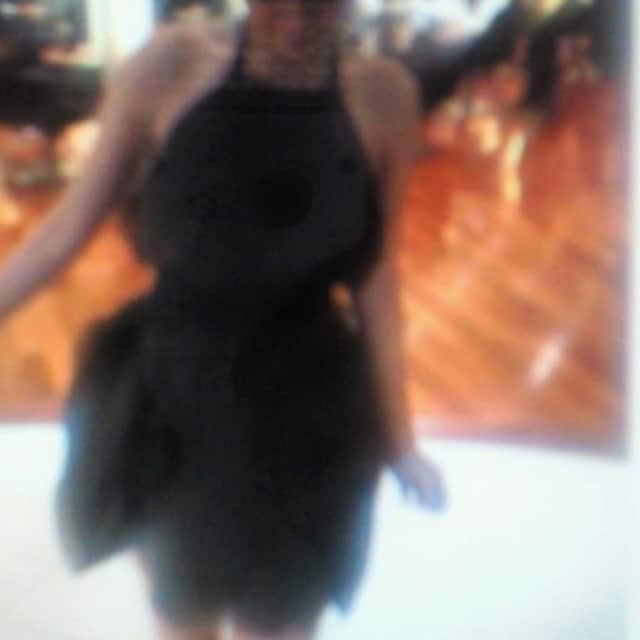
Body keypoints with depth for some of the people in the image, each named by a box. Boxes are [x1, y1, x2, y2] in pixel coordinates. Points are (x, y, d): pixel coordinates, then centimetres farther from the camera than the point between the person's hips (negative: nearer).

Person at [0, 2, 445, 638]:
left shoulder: (381, 94, -10)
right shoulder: (173, 64, -13)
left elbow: (372, 273, -2)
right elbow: (67, 229, -5)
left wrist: (398, 439, 2)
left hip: (299, 424, 0)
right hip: (172, 407, 1)